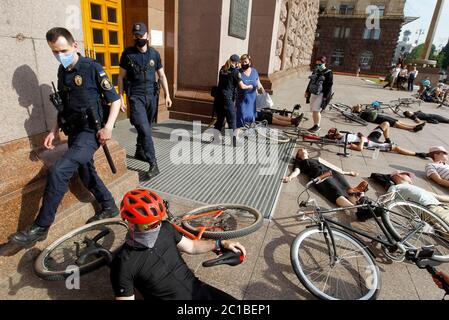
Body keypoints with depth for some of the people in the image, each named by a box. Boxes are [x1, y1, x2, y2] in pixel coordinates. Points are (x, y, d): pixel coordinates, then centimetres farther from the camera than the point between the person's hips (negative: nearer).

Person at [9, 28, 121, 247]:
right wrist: (55, 131, 11)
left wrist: (108, 127, -20)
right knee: (86, 173, 14)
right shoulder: (62, 72, 12)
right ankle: (109, 207, 34)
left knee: (58, 171, -19)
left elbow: (115, 100, -9)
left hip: (90, 132, -8)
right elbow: (65, 106, 20)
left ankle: (40, 227, -6)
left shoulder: (92, 68, -9)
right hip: (74, 132, 8)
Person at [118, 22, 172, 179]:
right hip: (136, 96, -3)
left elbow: (162, 76, 9)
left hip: (151, 95, 4)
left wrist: (167, 95, 2)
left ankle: (139, 152, 36)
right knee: (144, 129, -13)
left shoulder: (154, 54, 5)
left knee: (146, 128, 14)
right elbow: (121, 77, 0)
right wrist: (121, 98, -5)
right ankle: (153, 164, -12)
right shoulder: (127, 54, -2)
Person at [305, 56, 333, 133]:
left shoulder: (328, 73, -8)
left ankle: (317, 126, 0)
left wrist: (325, 97, -17)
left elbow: (329, 86, -12)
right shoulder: (315, 71, 13)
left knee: (316, 110, -14)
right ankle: (315, 125, 18)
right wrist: (307, 91, 20)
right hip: (313, 94, 7)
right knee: (313, 110, 8)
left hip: (321, 94, -7)